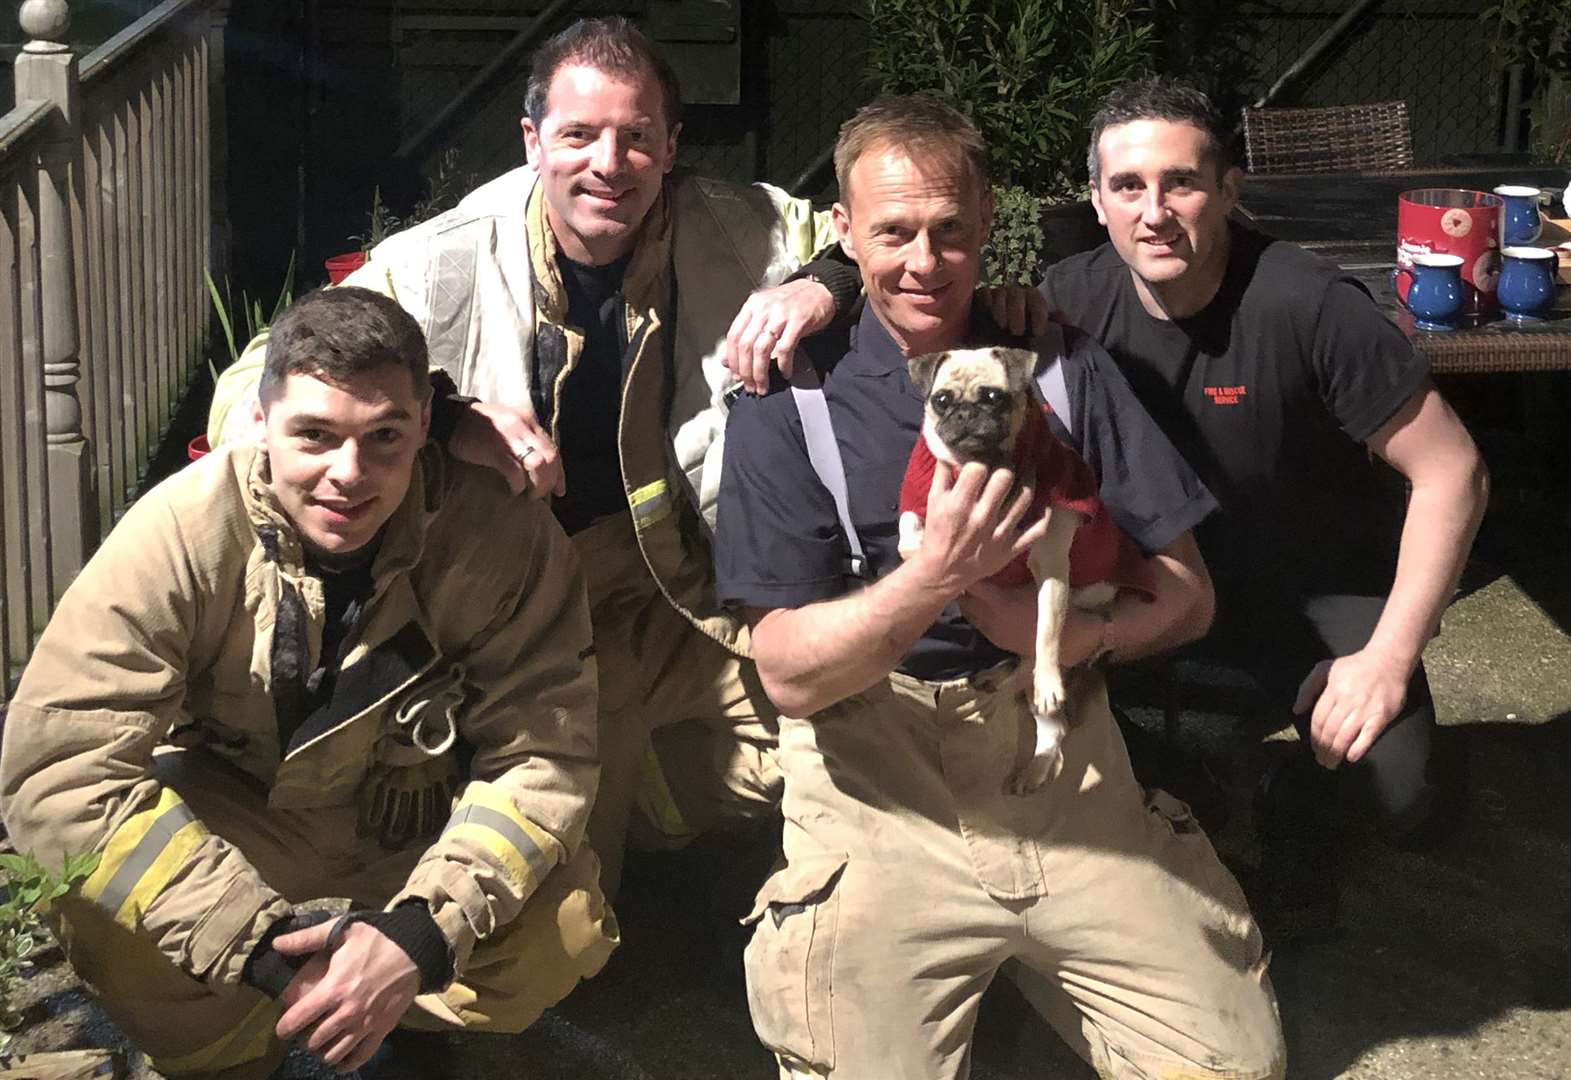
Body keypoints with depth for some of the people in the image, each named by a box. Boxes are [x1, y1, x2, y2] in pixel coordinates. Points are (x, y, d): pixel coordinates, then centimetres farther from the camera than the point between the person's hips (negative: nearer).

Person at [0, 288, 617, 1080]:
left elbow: (544, 753, -20)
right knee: (105, 916, -29)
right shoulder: (181, 532, -26)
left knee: (564, 932, -25)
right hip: (231, 809, 0)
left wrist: (422, 934, -36)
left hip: (424, 821, 0)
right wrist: (265, 943, -37)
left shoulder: (503, 532, -25)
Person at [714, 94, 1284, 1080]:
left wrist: (1073, 636, -13)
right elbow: (787, 674, -9)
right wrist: (934, 575, -24)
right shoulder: (790, 398, -2)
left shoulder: (1062, 363, 7)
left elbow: (1187, 594, 7)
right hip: (879, 785, -2)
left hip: (1063, 767, 2)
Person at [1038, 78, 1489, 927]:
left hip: (1327, 582, -3)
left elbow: (1451, 473, -22)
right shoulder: (1075, 300, -14)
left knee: (1394, 791, -23)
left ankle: (1298, 802, 15)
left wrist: (1389, 655, -24)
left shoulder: (1310, 307, -27)